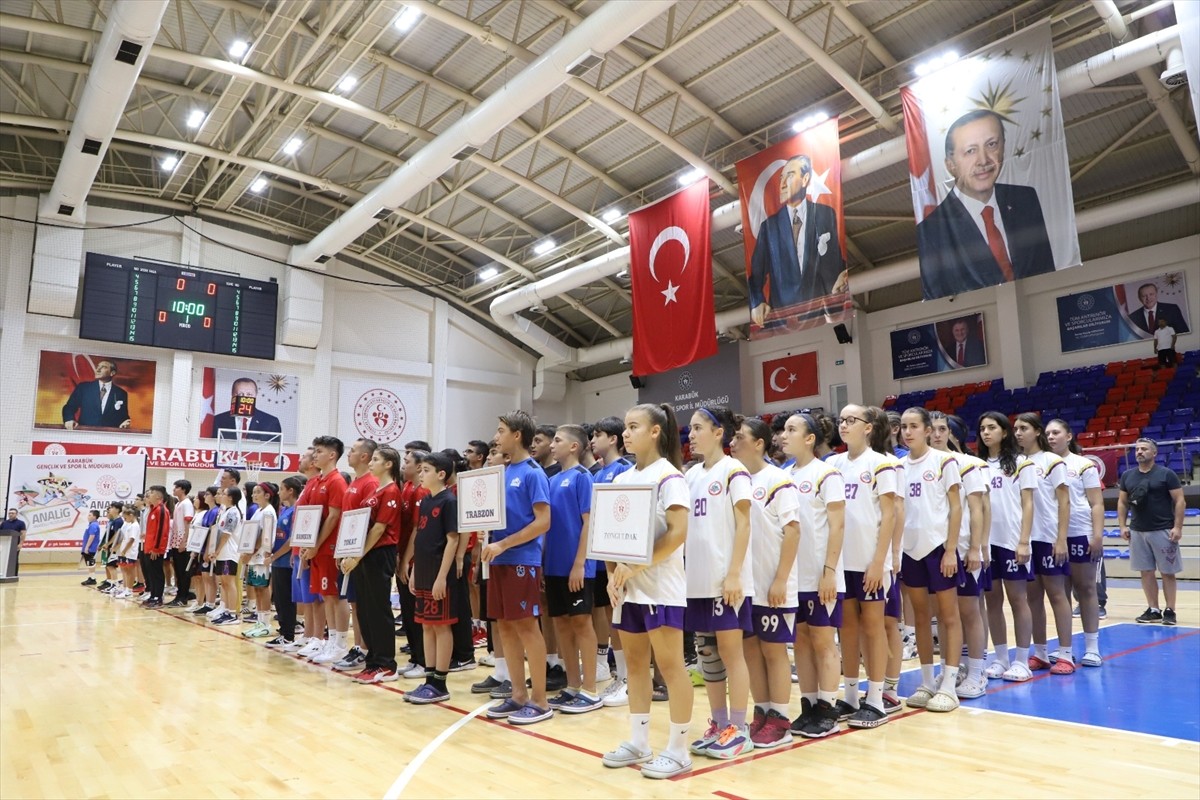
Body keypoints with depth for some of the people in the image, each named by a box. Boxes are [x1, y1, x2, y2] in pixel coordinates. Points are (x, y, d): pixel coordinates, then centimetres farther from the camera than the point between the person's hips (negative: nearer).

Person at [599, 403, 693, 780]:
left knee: (670, 664, 0)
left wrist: (636, 566, -19)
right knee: (636, 663, 13)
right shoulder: (622, 480, 11)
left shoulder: (669, 476, -9)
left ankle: (678, 750, 10)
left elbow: (678, 532, -18)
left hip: (660, 586, -7)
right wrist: (613, 574, -2)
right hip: (628, 587, 7)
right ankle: (638, 743, 24)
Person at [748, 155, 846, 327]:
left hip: (821, 306, -1)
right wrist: (757, 303, -10)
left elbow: (837, 259, 10)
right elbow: (756, 273, 7)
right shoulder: (768, 225, 10)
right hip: (781, 311, 1)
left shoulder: (826, 214, 9)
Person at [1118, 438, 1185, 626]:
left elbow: (1179, 501, -6)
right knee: (1146, 572, 8)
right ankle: (1153, 610, 15)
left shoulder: (1166, 474, -5)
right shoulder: (1127, 475, 7)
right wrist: (1123, 526, 4)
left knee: (1167, 572, 2)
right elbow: (1122, 502, 13)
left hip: (1163, 531, -4)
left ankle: (1170, 611, 9)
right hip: (1137, 531, 4)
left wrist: (1177, 527, -13)